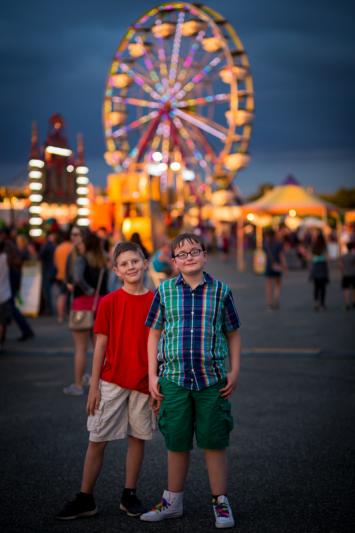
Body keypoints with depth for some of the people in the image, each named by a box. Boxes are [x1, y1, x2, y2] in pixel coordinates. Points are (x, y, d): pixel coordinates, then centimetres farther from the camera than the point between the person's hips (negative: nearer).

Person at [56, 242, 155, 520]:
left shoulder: (156, 301, 0)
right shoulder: (109, 302, -2)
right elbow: (101, 345, -1)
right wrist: (94, 386, -3)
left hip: (144, 382, 1)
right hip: (112, 381, -1)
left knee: (138, 437, 9)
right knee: (97, 439, 2)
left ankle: (130, 495, 21)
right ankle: (85, 499, 11)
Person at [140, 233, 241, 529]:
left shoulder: (221, 291, 1)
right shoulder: (165, 291, 3)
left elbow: (233, 334, 8)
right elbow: (154, 334, 7)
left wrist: (234, 372, 1)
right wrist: (153, 376, 3)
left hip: (212, 380, -1)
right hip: (174, 379, 1)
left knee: (214, 443, 4)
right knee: (176, 444, 11)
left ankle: (221, 503, 17)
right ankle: (173, 502, 26)